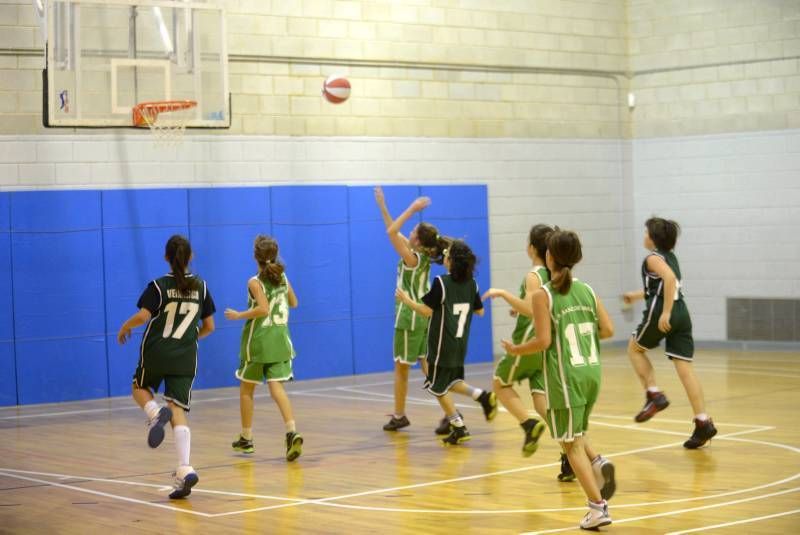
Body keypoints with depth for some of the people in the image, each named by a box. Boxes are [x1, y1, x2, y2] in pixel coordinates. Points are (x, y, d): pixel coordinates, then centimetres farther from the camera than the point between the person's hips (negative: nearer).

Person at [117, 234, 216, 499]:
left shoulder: (158, 286, -6)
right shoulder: (200, 286, 5)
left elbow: (142, 316, -18)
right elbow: (209, 327, 8)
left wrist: (124, 328, 2)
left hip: (155, 353, -2)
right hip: (185, 358, 2)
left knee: (140, 389, 26)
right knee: (179, 413, 0)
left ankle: (156, 413, -11)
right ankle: (185, 470, -18)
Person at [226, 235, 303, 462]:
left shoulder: (255, 282, -12)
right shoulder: (282, 277, 5)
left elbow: (263, 309, -24)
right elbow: (293, 302, 18)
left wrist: (238, 315, -13)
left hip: (257, 340, -4)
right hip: (280, 340, 4)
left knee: (246, 389, 13)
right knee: (276, 388, -4)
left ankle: (246, 438, 21)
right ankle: (292, 432, -26)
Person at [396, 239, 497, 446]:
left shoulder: (441, 282, -17)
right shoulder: (472, 284, 2)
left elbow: (426, 311, -16)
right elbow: (480, 311, 13)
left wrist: (407, 300, -3)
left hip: (442, 345, -7)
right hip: (460, 344, 7)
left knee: (438, 388, 6)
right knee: (452, 382, 23)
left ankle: (459, 428, 5)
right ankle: (483, 396, 0)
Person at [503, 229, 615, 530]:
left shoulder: (543, 295, -8)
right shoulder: (587, 291, 7)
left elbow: (543, 341, -14)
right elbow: (608, 330, 5)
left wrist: (515, 350, 2)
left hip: (565, 376, -6)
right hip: (591, 371, 6)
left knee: (572, 444, 2)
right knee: (575, 435, 25)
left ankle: (598, 507, -5)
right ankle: (598, 463, -3)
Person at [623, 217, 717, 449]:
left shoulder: (653, 258, -4)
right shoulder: (670, 257, 21)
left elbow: (670, 278, -24)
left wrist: (665, 312, -27)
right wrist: (636, 295, 46)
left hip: (661, 314, -7)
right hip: (681, 313, 7)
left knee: (635, 348, 18)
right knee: (684, 367, 2)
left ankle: (654, 395, 4)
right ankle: (703, 422, -6)